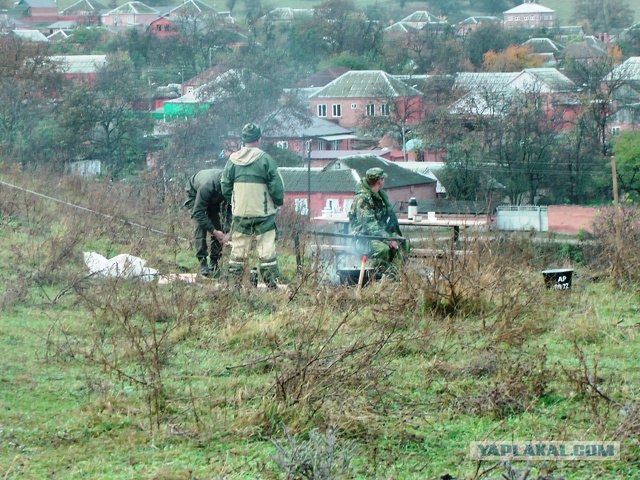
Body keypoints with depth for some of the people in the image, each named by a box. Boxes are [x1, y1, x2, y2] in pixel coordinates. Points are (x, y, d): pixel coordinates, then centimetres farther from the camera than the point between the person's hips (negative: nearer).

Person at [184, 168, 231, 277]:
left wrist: (227, 231, -31)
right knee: (200, 226, -18)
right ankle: (203, 263, -15)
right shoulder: (207, 186, -45)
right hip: (194, 194, -5)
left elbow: (229, 210, -19)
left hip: (214, 198, 5)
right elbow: (198, 212, -38)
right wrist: (214, 231, -39)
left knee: (218, 226, -5)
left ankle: (214, 263, 1)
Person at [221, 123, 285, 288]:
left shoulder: (233, 160, 2)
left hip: (240, 213, 3)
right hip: (263, 212, -3)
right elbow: (277, 186, -9)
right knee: (267, 248, 2)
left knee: (238, 248, 10)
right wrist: (278, 202, 9)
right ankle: (271, 283, 2)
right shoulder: (265, 159, -9)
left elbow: (225, 187, 6)